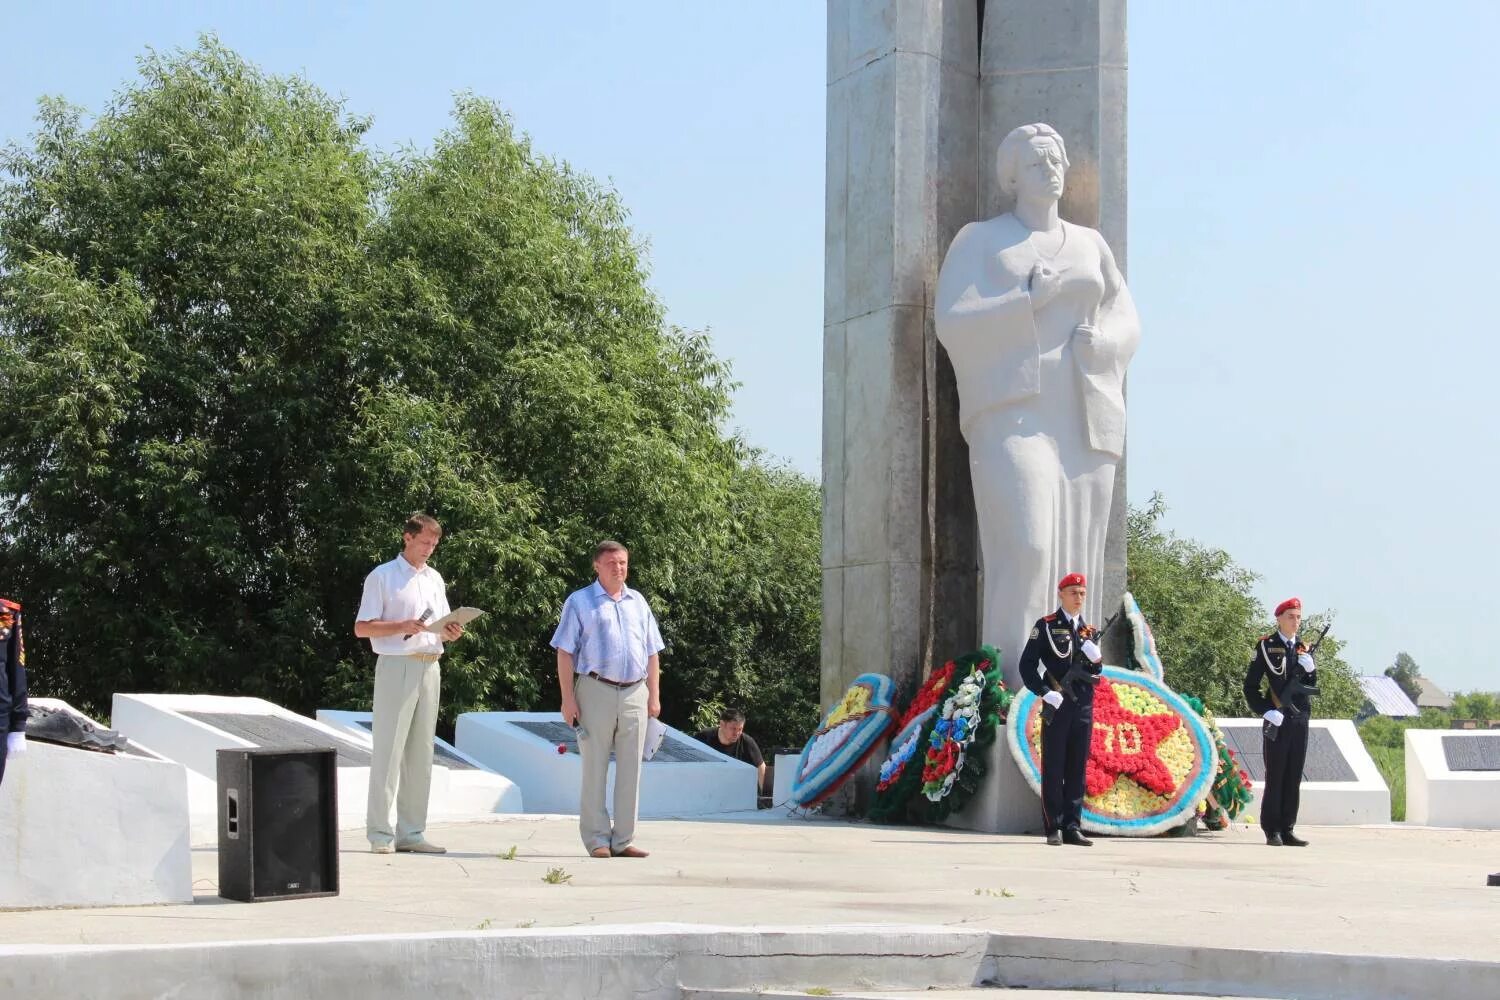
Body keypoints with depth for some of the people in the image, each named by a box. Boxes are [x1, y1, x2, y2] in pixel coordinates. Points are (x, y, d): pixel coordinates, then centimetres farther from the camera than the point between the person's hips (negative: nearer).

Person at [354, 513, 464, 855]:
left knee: (420, 752, 7)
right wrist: (401, 626, -19)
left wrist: (451, 633, -1)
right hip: (396, 666, -6)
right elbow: (361, 628, -6)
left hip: (429, 668, 6)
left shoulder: (435, 579, 18)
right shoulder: (382, 576, -1)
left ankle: (411, 832, 11)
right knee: (388, 750, -6)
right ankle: (380, 832, -3)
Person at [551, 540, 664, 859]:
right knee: (595, 768, -1)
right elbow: (565, 652, -1)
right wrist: (568, 698, -9)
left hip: (635, 693, 4)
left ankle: (624, 840, 10)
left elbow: (652, 653, 18)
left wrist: (654, 695, 9)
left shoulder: (638, 603, 17)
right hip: (597, 691, -4)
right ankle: (597, 839, 4)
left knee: (630, 769, 4)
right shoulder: (579, 602, 4)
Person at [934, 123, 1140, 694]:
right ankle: (1009, 687, -19)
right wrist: (1028, 302, -12)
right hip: (1011, 408, -5)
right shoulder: (980, 240, 10)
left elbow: (1128, 323, 18)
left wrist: (1100, 338, -5)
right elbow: (952, 321, -2)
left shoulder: (1090, 245, 22)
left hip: (1083, 415, 5)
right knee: (1024, 546, -19)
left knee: (1077, 556, -2)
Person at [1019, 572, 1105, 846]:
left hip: (1084, 708, 5)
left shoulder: (1089, 631, 16)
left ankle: (1072, 827, 8)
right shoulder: (1046, 626, 1)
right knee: (1053, 769, -2)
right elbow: (1027, 665, -3)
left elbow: (1096, 672, 17)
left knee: (1077, 769, 5)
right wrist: (1045, 692, -15)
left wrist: (1096, 658, -5)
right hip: (1057, 706, -5)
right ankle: (1054, 828, 1)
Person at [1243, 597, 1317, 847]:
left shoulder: (1303, 649, 14)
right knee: (1275, 777, -3)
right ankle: (1272, 831, 0)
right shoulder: (1266, 646, -1)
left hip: (1300, 721, 5)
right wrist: (1265, 711, -14)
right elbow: (1250, 687, -3)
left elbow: (1311, 688, 14)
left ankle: (1287, 830, 10)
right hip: (1277, 720, -5)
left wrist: (1309, 670, -5)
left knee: (1294, 778, 6)